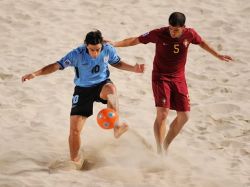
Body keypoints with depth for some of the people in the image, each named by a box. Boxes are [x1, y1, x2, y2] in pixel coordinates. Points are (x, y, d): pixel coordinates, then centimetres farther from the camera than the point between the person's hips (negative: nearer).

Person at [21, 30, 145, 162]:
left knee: (110, 88, -41)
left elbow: (117, 63, 8)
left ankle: (117, 127, -42)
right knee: (74, 130, -6)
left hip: (102, 85, 0)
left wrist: (133, 69, -5)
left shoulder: (108, 50, -14)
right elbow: (57, 65, -21)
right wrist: (35, 74, -32)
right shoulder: (77, 54, -22)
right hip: (83, 90, 0)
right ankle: (74, 161, 14)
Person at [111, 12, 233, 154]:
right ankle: (160, 152, -15)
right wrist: (115, 44, -18)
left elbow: (202, 43, 13)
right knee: (162, 113, -19)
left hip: (179, 79, 4)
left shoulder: (190, 34, -8)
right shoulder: (159, 34, -16)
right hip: (161, 78, -4)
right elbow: (136, 40, -9)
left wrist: (218, 55, 22)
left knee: (184, 116, 2)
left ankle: (166, 146, 21)